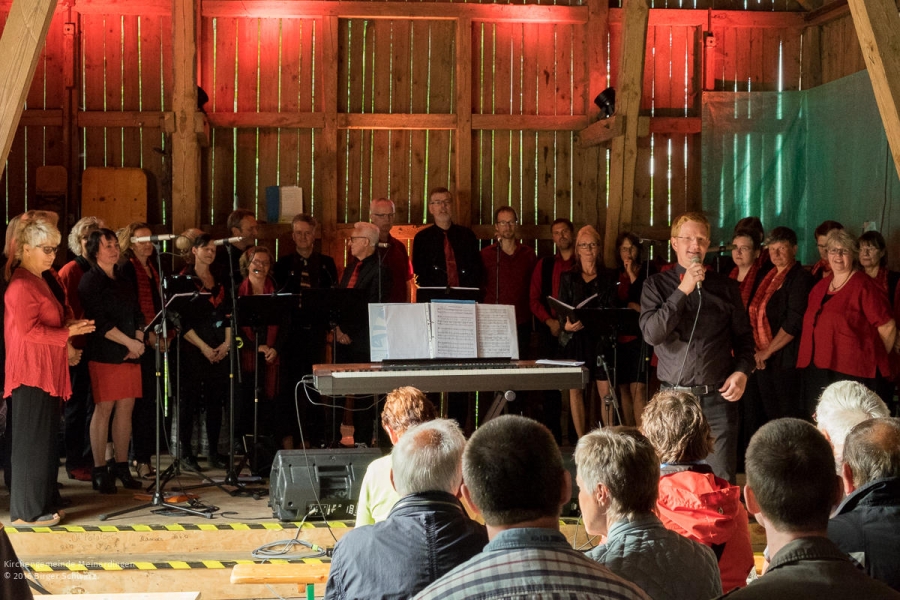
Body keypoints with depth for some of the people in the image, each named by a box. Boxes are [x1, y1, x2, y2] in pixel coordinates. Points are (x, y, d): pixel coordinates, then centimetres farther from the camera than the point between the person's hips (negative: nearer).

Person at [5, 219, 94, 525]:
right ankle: (27, 511, 0)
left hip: (46, 374, 10)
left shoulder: (37, 282, 18)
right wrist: (67, 333, -15)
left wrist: (68, 327, 11)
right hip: (31, 375, -10)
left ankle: (40, 504, 18)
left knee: (43, 440, 12)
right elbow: (28, 330, -20)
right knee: (32, 441, -5)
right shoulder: (22, 285, -14)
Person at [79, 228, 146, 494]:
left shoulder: (122, 280, 17)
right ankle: (100, 470, 0)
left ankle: (121, 467, 13)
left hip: (130, 353, 6)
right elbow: (99, 322, -13)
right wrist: (129, 342, -15)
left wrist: (139, 340, -1)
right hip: (104, 354, -6)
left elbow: (137, 314, 17)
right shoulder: (90, 281, -4)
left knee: (126, 408, 6)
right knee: (104, 409, -5)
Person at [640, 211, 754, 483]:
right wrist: (683, 290, -12)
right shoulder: (657, 285, 5)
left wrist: (742, 371, -3)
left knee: (723, 480, -2)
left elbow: (744, 337, 15)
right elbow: (651, 333, -10)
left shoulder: (726, 287, 9)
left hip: (718, 397, 1)